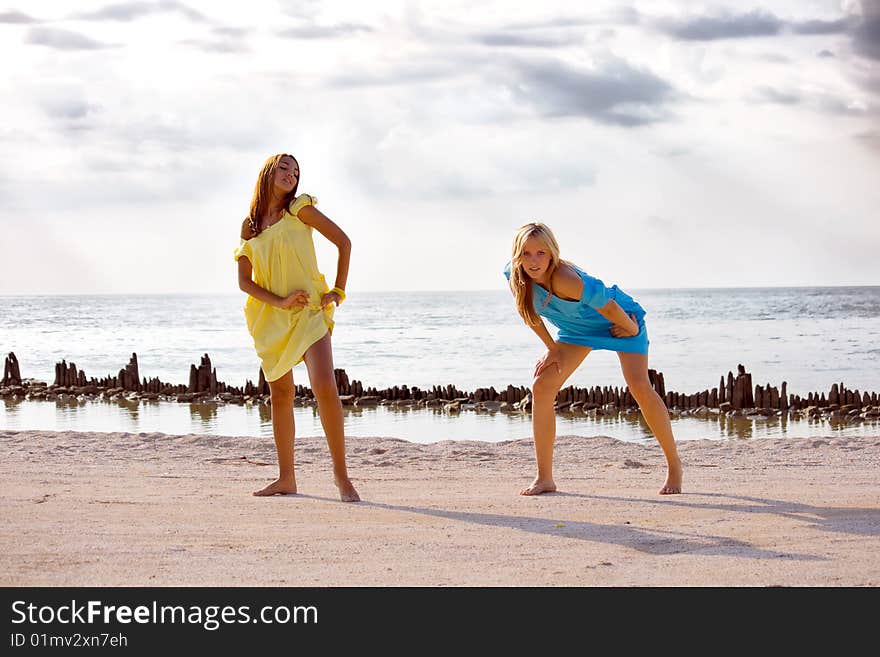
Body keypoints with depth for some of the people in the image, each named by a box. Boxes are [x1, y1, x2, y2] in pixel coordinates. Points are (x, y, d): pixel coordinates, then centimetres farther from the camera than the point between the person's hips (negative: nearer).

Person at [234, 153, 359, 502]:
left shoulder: (299, 208, -2)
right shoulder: (250, 224, 7)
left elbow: (344, 242, 2)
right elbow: (244, 280, 3)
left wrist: (338, 292, -3)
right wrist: (280, 302, -12)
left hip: (309, 313, -4)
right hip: (269, 316, 4)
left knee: (325, 388, -18)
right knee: (280, 394, 7)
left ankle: (341, 474, -10)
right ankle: (286, 478, 14)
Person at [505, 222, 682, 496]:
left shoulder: (564, 278, -42)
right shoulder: (514, 275, -22)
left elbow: (607, 307, -31)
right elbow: (529, 311, -3)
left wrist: (631, 329, -16)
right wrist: (552, 348, -2)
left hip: (620, 318, -6)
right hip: (577, 329, 6)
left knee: (639, 386, -20)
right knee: (542, 386, -6)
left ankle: (674, 465, -1)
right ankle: (544, 478, 1)